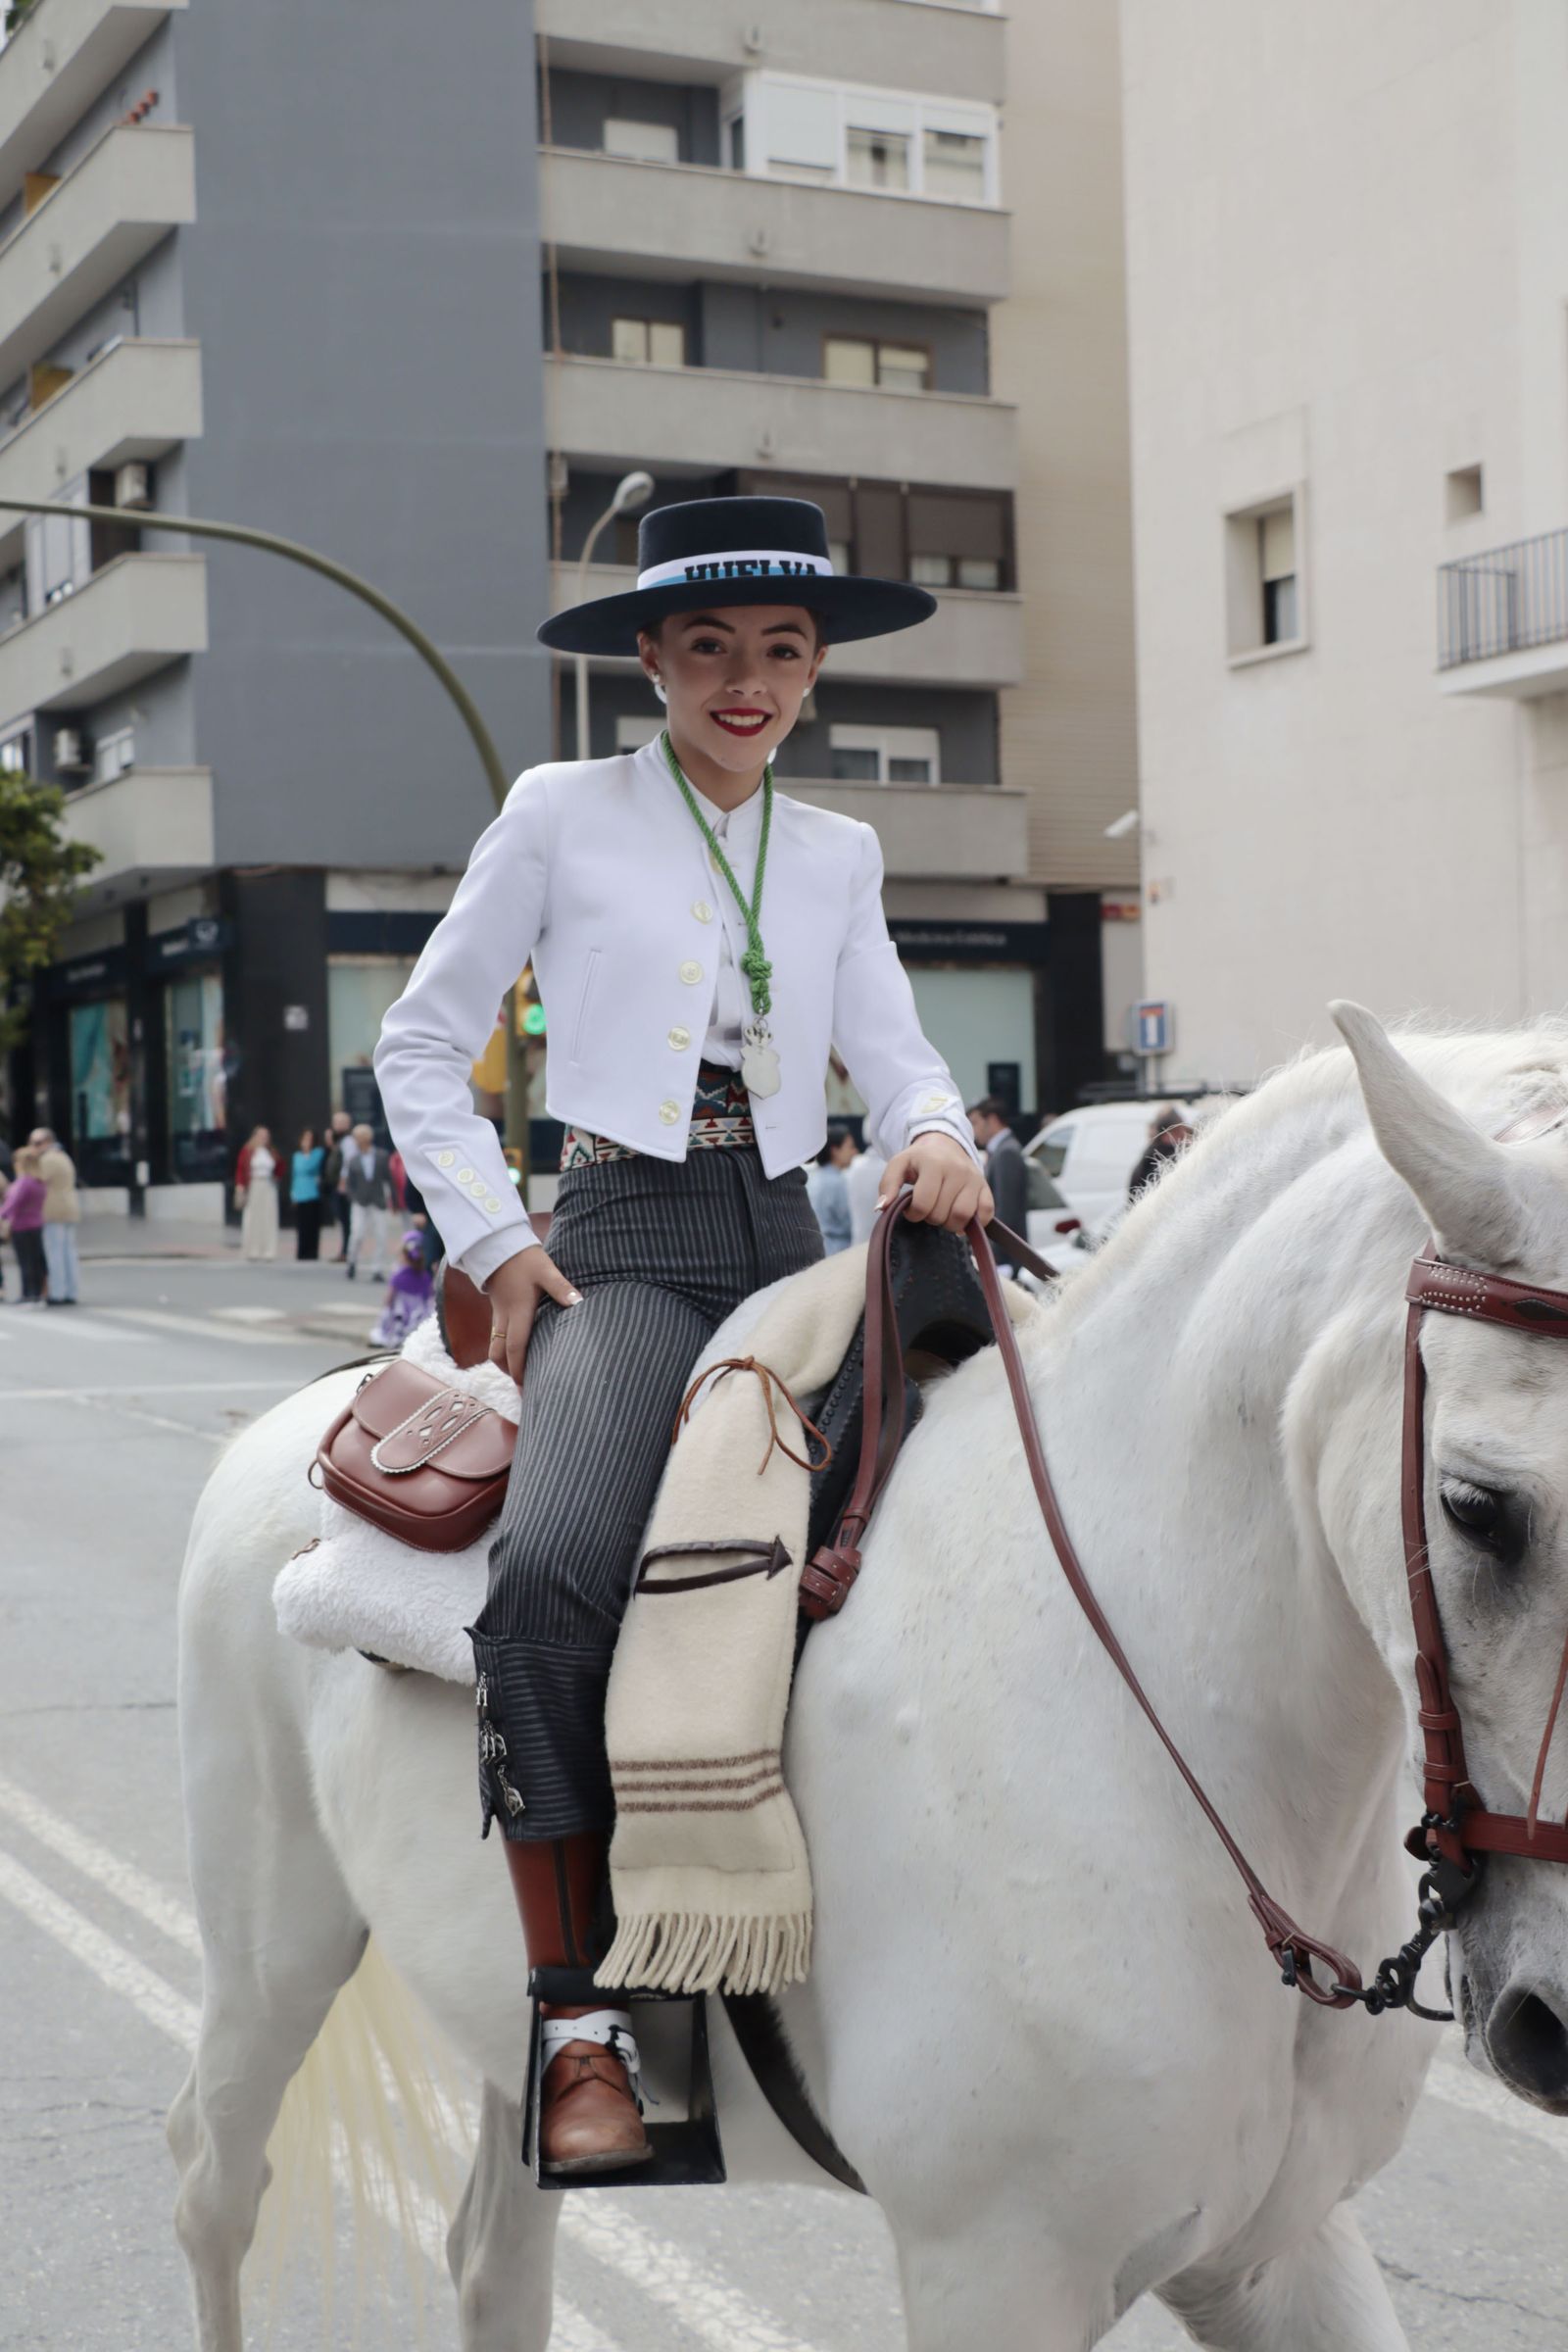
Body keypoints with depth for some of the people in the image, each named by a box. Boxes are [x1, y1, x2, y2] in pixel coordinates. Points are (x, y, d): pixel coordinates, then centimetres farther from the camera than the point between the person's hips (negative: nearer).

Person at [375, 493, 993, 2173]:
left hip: (789, 1245, 5)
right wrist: (494, 1243, -4)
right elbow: (420, 1050, 8)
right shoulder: (561, 815, 5)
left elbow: (893, 1049, 11)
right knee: (550, 1572, -31)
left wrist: (935, 1138, -13)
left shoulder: (838, 855, 17)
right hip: (624, 1244, -5)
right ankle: (578, 2023, -22)